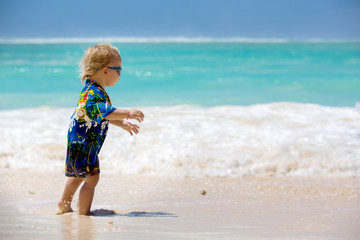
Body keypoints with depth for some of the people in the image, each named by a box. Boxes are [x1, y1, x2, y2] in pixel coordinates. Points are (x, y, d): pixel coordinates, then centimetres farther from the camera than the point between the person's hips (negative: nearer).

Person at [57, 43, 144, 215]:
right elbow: (106, 112, -40)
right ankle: (84, 213, -7)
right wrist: (128, 114, -43)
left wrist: (122, 123, 24)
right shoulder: (93, 93, -25)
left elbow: (103, 115, 25)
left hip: (80, 142, 11)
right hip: (82, 143, -11)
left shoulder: (94, 91, 11)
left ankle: (64, 204, 43)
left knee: (78, 175, 26)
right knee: (92, 177, -11)